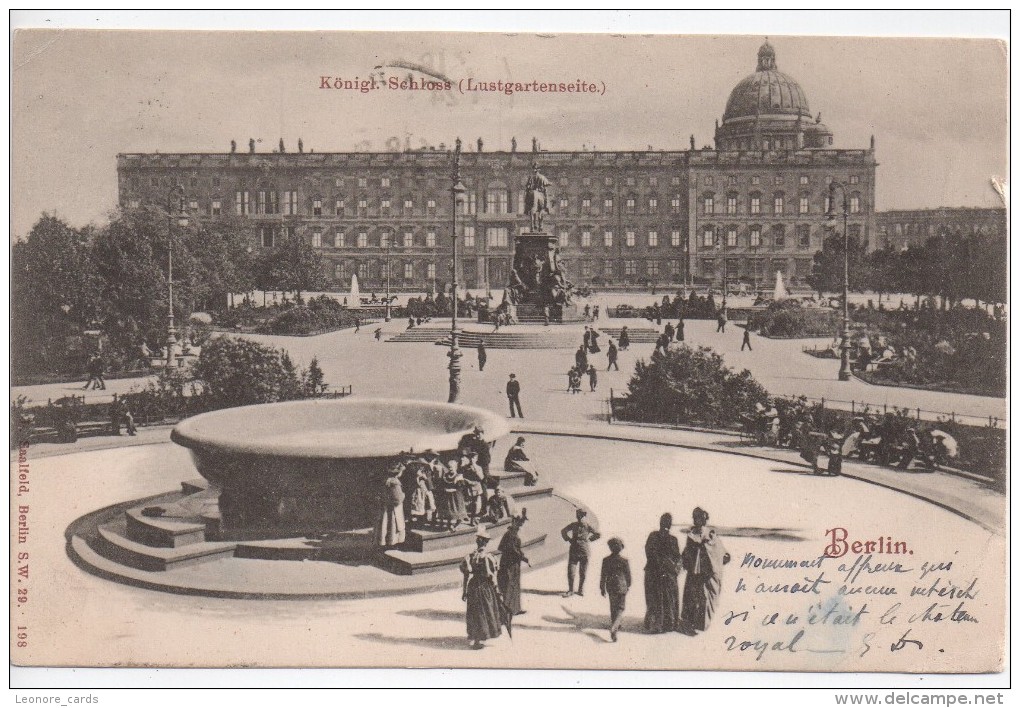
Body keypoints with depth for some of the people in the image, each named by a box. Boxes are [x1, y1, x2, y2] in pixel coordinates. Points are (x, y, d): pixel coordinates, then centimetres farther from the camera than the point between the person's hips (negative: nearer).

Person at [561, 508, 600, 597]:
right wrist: (569, 540, 4)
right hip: (574, 551, 1)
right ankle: (570, 590, 7)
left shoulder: (588, 526, -5)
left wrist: (589, 539, 0)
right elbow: (563, 531, 14)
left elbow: (599, 535, 3)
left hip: (585, 552, -1)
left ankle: (580, 590, 20)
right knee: (570, 571, -4)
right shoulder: (573, 525, 0)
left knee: (583, 573, 6)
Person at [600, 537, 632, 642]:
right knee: (620, 608, 3)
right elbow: (628, 575, -2)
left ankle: (618, 624, 36)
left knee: (613, 608, 20)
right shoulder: (624, 561, -12)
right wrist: (628, 585, 16)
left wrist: (602, 589, 8)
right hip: (621, 587, -3)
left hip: (610, 587, 3)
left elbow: (603, 576, -2)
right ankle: (613, 628, -16)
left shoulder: (606, 560, -7)